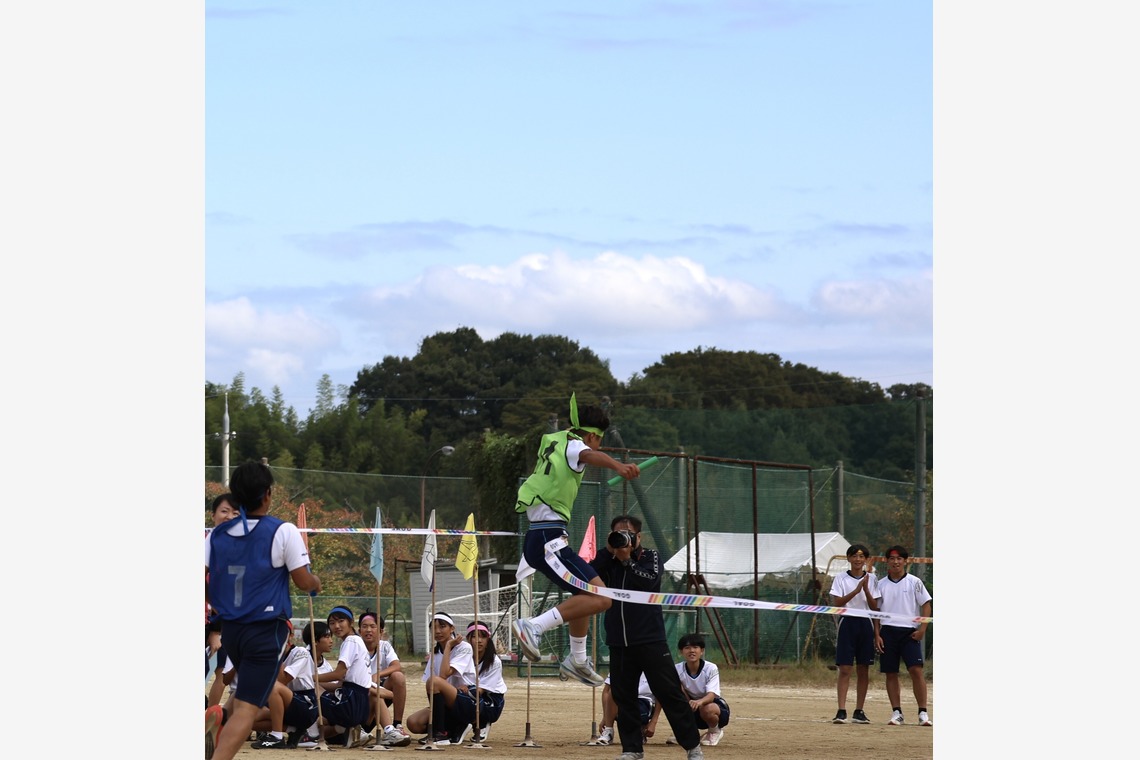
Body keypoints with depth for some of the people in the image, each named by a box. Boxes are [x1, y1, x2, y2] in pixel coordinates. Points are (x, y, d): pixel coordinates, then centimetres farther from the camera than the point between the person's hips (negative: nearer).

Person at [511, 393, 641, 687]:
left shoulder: (555, 441, 19)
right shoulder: (574, 445, -7)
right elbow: (591, 455, -33)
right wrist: (618, 466, -52)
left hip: (537, 536, 10)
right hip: (549, 538, -10)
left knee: (585, 594, 27)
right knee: (599, 598, -20)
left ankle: (577, 660, 33)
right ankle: (534, 626, -27)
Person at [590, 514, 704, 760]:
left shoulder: (650, 557, 5)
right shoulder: (609, 563, 13)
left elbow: (650, 580, -14)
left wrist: (627, 560, -14)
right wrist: (608, 551, -10)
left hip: (650, 640, -4)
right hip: (619, 642, 4)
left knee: (669, 692, -6)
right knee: (623, 696, 4)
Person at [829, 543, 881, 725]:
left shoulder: (871, 579, 7)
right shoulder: (841, 579, 2)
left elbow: (874, 607, 2)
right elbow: (836, 603, -9)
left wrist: (866, 589, -13)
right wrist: (856, 591, -17)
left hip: (866, 624, 3)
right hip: (847, 623, -3)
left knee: (863, 670, 4)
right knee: (844, 669, -8)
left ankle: (859, 711, 10)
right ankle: (841, 711, -11)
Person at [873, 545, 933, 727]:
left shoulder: (914, 582, 5)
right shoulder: (881, 585, 12)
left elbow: (926, 606, 3)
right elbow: (876, 611, 13)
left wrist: (922, 628, -8)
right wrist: (877, 635, 3)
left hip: (910, 632, -3)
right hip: (888, 631, 3)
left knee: (916, 670, -13)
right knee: (891, 673, 3)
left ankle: (923, 712, -12)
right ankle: (896, 712, 8)